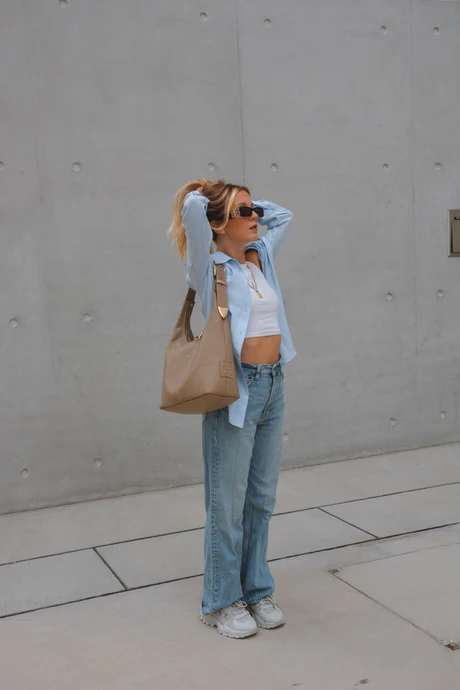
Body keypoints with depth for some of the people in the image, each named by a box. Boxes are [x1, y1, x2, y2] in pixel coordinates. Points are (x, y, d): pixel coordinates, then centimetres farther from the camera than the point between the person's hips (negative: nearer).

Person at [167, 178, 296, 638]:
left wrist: (248, 203, 15)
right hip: (235, 388, -7)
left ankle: (256, 590, 29)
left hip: (272, 385, 7)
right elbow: (193, 209, -22)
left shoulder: (261, 257, 11)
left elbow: (282, 215, 26)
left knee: (262, 498, 14)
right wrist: (199, 196, 0)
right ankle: (222, 601, 19)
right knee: (228, 502, 3)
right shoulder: (209, 268, -8)